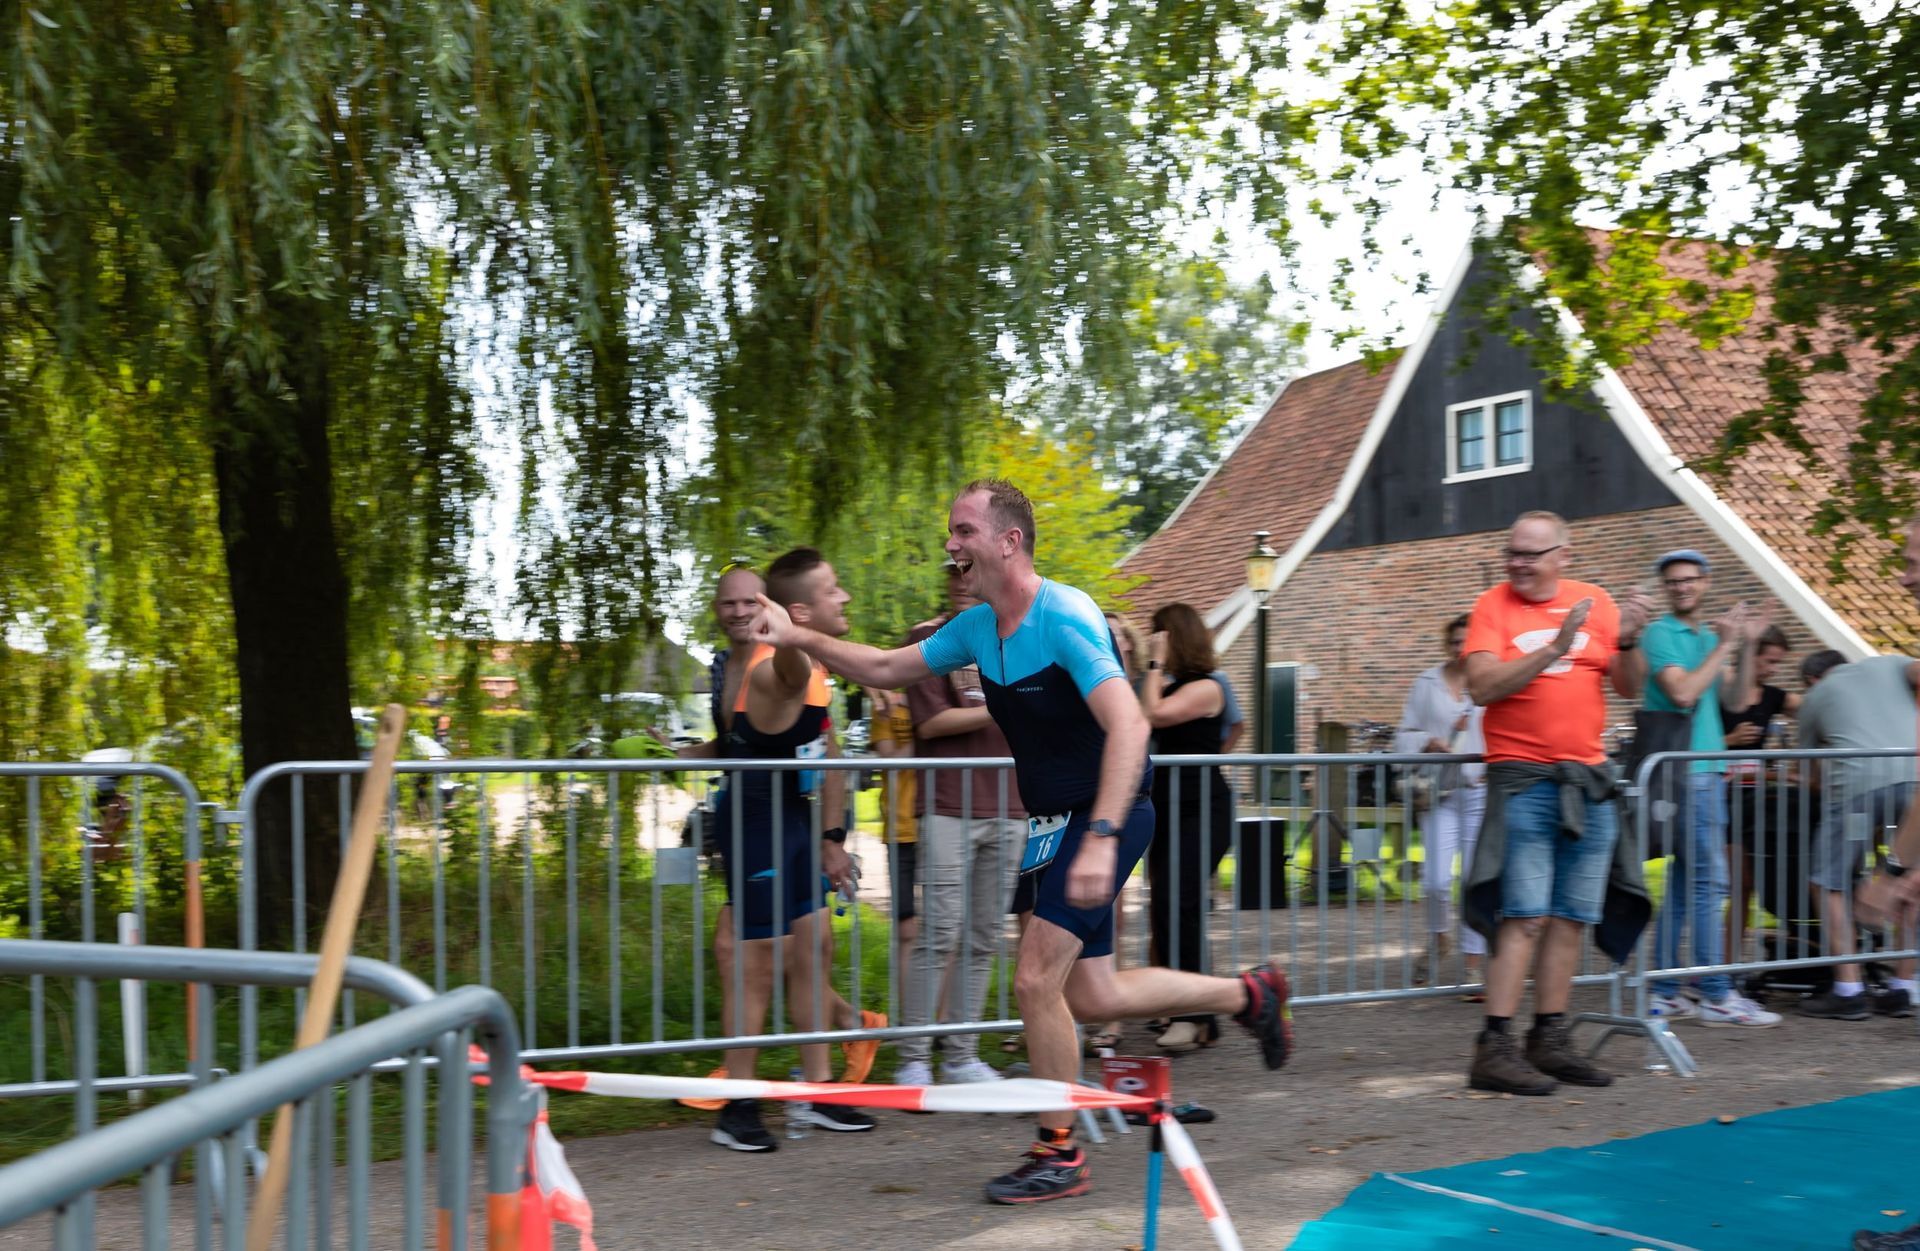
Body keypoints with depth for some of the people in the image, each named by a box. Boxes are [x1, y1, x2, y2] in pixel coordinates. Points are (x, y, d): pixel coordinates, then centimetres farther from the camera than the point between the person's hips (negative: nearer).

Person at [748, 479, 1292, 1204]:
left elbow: (1128, 726, -30)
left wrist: (1101, 838, -39)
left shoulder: (1064, 618, -21)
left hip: (1106, 818, -9)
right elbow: (886, 669, 17)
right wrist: (799, 637, 8)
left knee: (1036, 981, -12)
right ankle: (1249, 994, 31)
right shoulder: (976, 628, 5)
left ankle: (1059, 1157, 6)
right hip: (1057, 822, 9)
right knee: (1092, 997, 10)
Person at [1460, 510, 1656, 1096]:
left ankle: (1550, 1039, 15)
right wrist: (1554, 648, -20)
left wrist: (1628, 641, -14)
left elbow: (1629, 687, 5)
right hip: (1522, 778, -4)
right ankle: (1494, 1048, -9)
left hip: (1588, 780, 4)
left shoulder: (1596, 602, 8)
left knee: (1571, 917, 6)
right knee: (1525, 916, -11)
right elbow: (1482, 686, -14)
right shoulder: (1493, 606, 0)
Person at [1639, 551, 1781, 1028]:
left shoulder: (1708, 637, 18)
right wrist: (1723, 646, -12)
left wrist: (1744, 648, 3)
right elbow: (1682, 693, -19)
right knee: (1708, 880, -9)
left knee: (1684, 881, 8)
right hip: (1683, 772, -8)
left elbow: (1735, 701, 13)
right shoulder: (1660, 635, -6)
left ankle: (1665, 994, 12)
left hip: (1707, 771, 8)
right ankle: (1716, 997, -7)